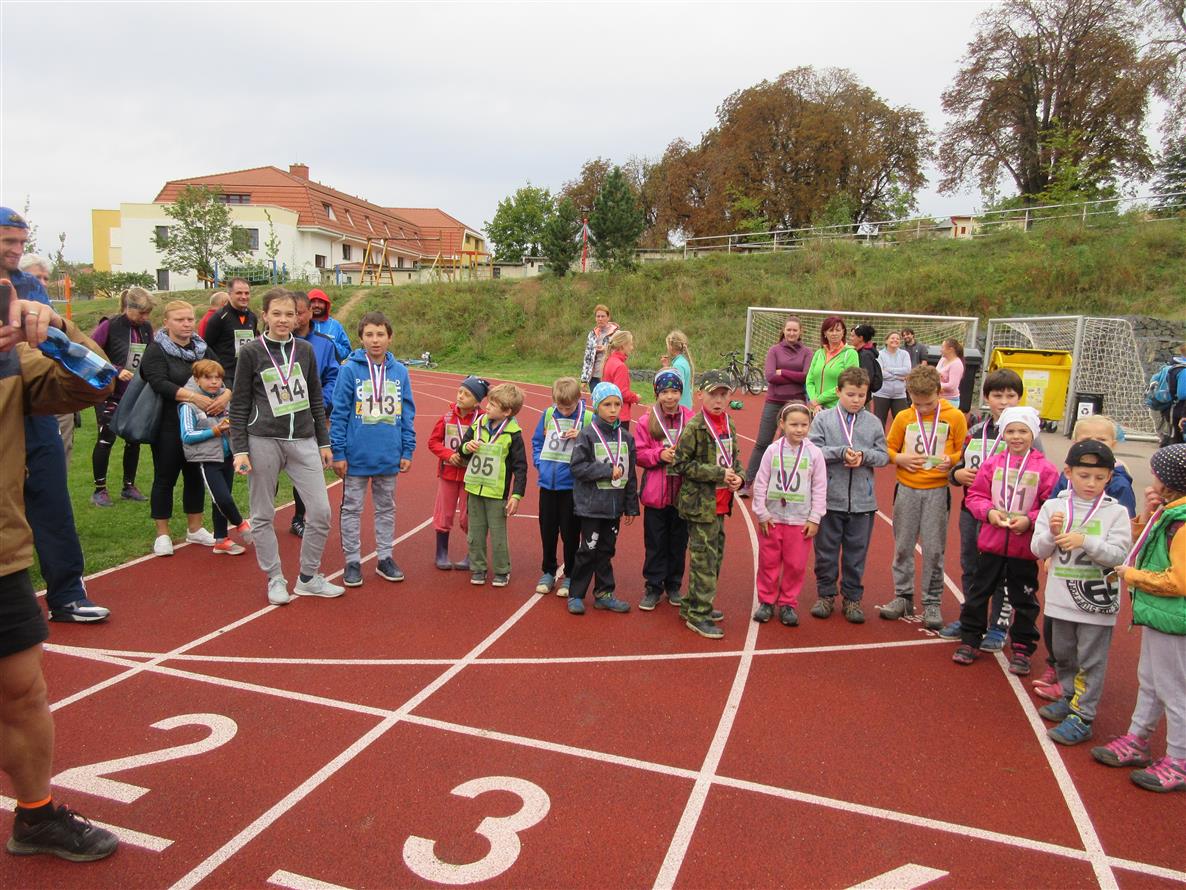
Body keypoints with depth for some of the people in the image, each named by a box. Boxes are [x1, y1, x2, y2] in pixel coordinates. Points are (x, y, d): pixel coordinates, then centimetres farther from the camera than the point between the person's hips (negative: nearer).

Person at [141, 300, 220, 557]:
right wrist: (193, 396, -31)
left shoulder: (202, 348, 10)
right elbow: (159, 383, -21)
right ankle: (162, 534, 14)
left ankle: (194, 529, 25)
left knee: (196, 476, 12)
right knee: (165, 478, 3)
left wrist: (226, 394, -19)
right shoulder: (156, 350, -6)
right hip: (169, 427, -5)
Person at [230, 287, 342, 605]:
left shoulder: (305, 350, 8)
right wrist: (240, 450, -5)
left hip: (303, 442, 3)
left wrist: (324, 442, 12)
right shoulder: (251, 352, -1)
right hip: (263, 442, -3)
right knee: (263, 515, 5)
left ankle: (308, 577, 15)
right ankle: (275, 579, 21)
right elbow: (239, 406, 1)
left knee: (321, 510, -2)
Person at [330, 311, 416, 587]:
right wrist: (338, 453, -8)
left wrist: (407, 451, 2)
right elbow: (339, 413, -7)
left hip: (389, 457, 3)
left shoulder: (400, 371, 0)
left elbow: (407, 414, 5)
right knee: (352, 509, 10)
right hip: (356, 456, -3)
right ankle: (352, 561, 22)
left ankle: (385, 558, 28)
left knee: (386, 509, 15)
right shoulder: (350, 369, -8)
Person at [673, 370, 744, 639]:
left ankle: (692, 604, 31)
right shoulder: (694, 427, -14)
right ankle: (698, 615, 7)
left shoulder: (728, 425, 9)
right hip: (700, 503, -8)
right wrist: (719, 474, -19)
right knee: (704, 558, -4)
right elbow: (682, 464, -16)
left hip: (720, 503, 8)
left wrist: (738, 476, -4)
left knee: (715, 555, 16)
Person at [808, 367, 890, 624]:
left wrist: (864, 455, -15)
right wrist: (842, 452, -19)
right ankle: (826, 594, 26)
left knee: (856, 552, 11)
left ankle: (852, 597, 26)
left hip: (863, 500, 1)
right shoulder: (823, 418, -2)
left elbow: (884, 456, 3)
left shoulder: (873, 422, 3)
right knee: (826, 550, 10)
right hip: (830, 497, -1)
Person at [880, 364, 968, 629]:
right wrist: (900, 459, -9)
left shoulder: (955, 417, -2)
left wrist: (951, 461, -17)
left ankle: (932, 603, 14)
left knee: (934, 549, 1)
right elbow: (889, 448, 11)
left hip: (937, 491, -2)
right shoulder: (903, 418, 3)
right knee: (903, 546, 9)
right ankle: (903, 597, 22)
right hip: (907, 489, 2)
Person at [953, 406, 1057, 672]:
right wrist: (989, 511, -14)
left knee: (1024, 600, 11)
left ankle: (1022, 649, 26)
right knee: (979, 592, 12)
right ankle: (970, 640, 26)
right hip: (992, 542, 2)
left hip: (1024, 548, -2)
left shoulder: (1045, 468, -8)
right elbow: (975, 495, 3)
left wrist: (1029, 520, -19)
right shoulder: (992, 463, -1)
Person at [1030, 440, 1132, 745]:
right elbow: (1038, 550, -1)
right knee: (1063, 655, 19)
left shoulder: (1116, 512, -7)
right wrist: (1052, 533, -20)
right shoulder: (1053, 507, -1)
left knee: (1091, 661, 4)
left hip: (1097, 602, -3)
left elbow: (1118, 554, -13)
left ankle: (1082, 717, 11)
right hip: (1061, 598, 3)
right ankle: (1070, 699, 38)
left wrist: (1085, 541, -28)